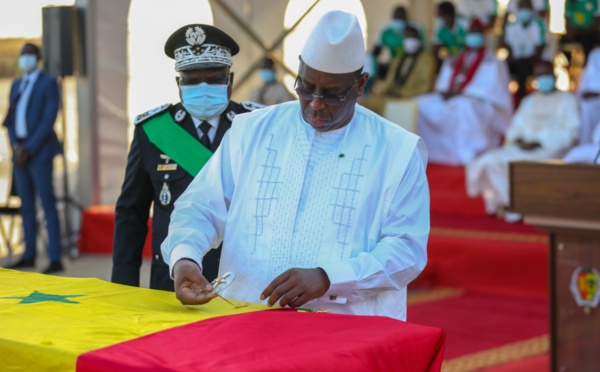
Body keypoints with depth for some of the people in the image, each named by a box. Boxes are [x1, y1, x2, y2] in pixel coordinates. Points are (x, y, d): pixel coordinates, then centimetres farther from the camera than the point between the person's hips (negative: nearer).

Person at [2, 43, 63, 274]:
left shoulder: (48, 83, -3)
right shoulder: (16, 85, 17)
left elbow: (49, 120, -11)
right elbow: (11, 118, 15)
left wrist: (29, 149, -14)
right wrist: (16, 146, -1)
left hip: (40, 151, -6)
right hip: (20, 151, 6)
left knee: (48, 205, -7)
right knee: (26, 205, 8)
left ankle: (55, 259, -8)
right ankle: (29, 255, 13)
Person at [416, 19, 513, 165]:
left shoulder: (492, 62, 6)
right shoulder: (453, 61, 21)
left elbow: (490, 88, -7)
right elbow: (442, 84, 15)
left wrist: (461, 93, -16)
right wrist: (445, 93, -10)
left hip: (480, 104, -5)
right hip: (449, 100, 6)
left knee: (462, 106, -40)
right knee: (422, 105, -17)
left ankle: (470, 156, -39)